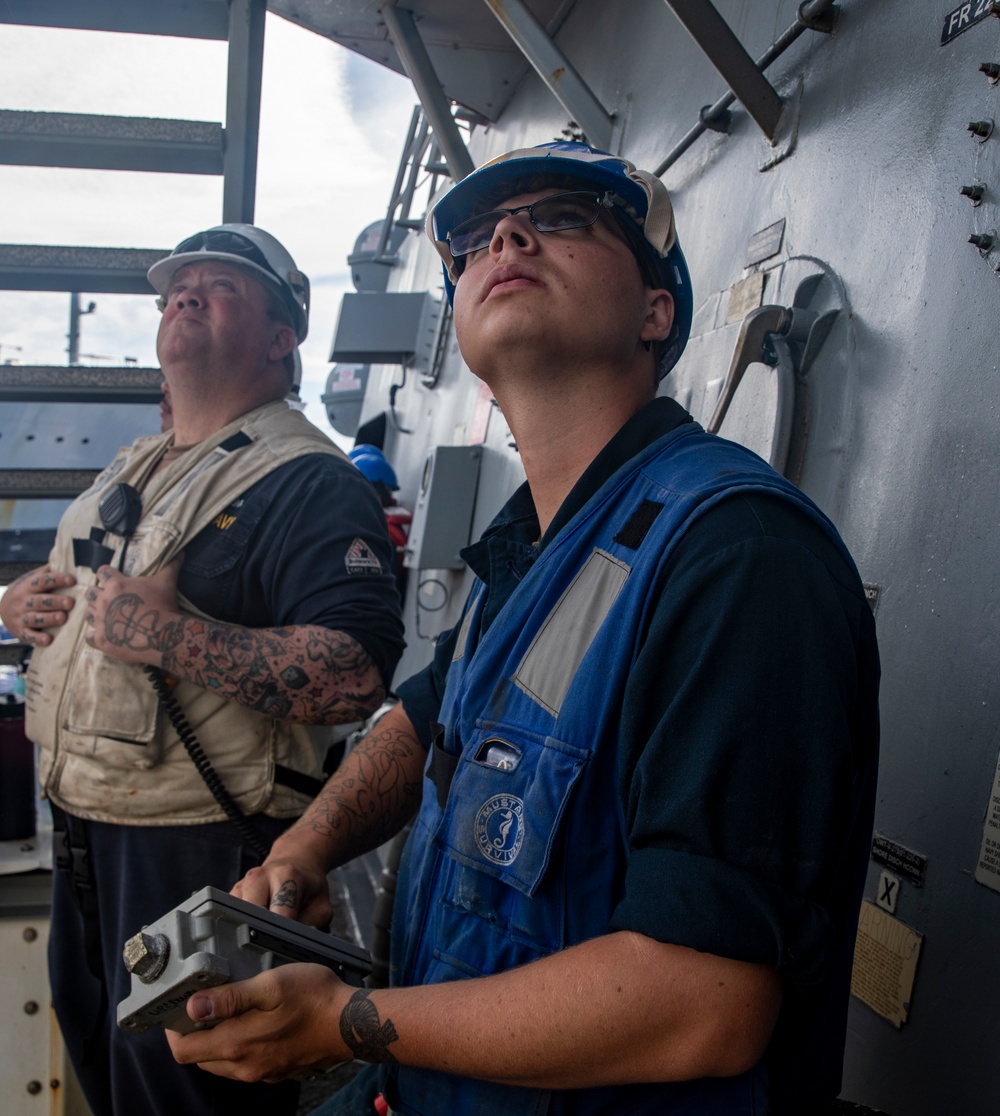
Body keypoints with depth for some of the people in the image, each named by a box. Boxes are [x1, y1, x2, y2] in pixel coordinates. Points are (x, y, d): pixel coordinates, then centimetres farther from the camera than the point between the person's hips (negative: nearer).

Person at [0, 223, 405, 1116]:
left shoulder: (306, 481, -17)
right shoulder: (131, 469, 13)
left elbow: (358, 677, -30)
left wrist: (174, 639, -31)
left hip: (202, 849, -9)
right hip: (81, 828, 9)